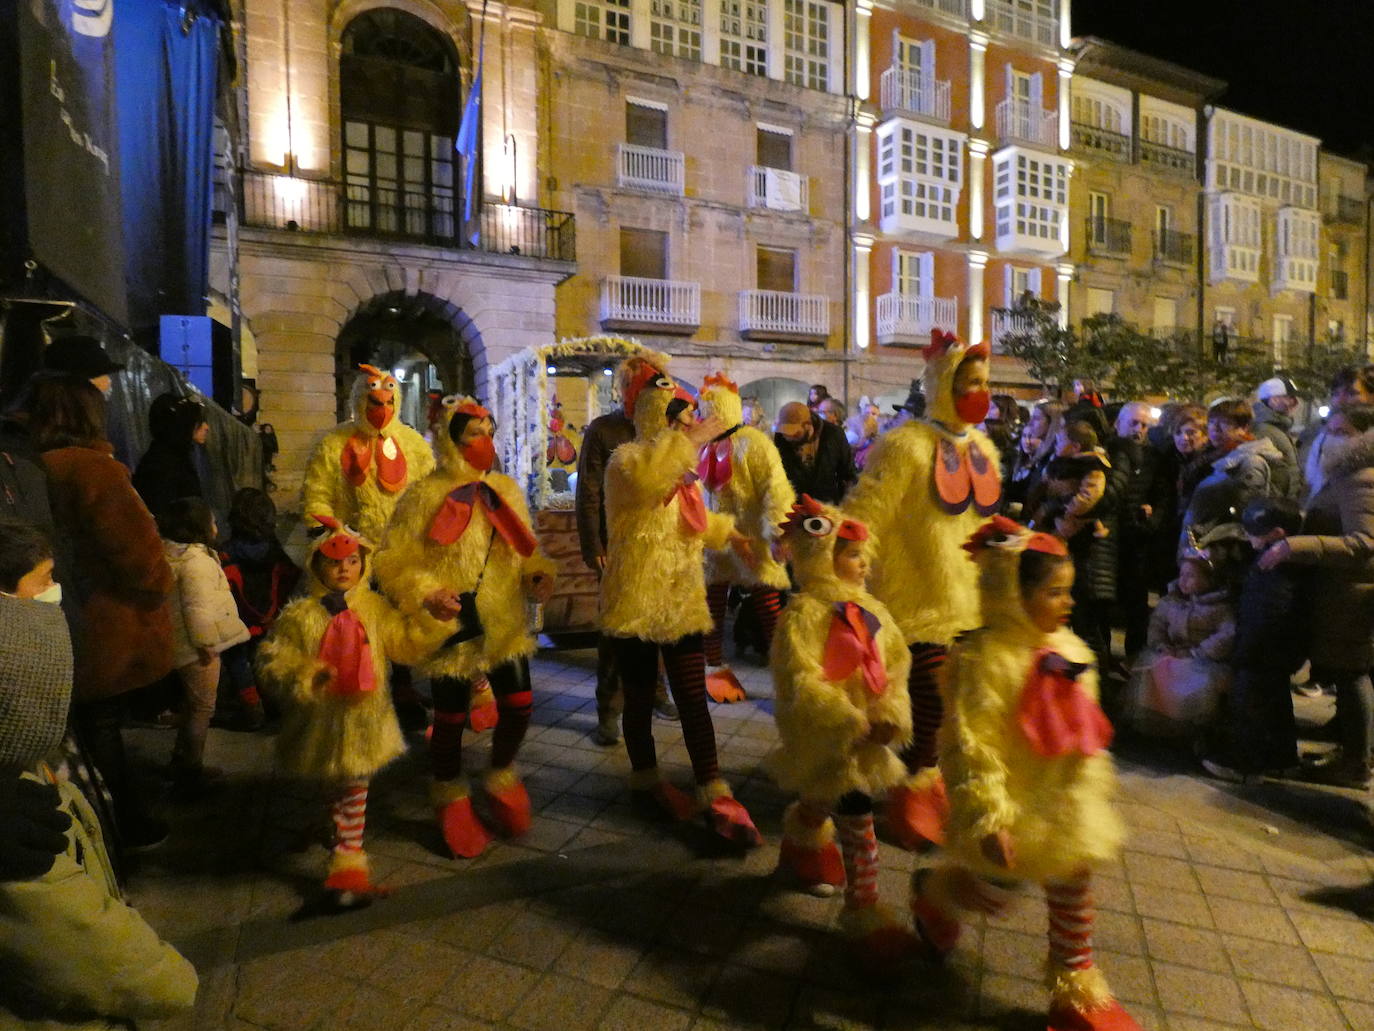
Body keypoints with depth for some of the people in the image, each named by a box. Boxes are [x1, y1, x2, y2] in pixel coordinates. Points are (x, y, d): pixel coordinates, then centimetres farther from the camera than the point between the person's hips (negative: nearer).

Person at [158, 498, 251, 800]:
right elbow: (198, 607, -27)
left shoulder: (169, 554, 9)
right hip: (197, 648, -10)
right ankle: (190, 772, 12)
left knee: (192, 704, 24)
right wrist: (207, 644, -19)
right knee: (202, 708, 2)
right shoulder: (197, 561, -23)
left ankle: (181, 760, 37)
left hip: (180, 644, 10)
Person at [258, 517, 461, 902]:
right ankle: (348, 861, 31)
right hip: (325, 722, -2)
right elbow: (271, 661, -6)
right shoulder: (300, 615, -9)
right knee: (347, 791, 9)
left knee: (353, 788, 13)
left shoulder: (375, 607, 0)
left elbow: (406, 644, 0)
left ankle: (347, 863, 33)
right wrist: (306, 676, -22)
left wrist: (431, 618, -13)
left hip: (365, 719, 3)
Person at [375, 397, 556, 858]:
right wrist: (426, 594, -22)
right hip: (453, 628, -4)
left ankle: (501, 781, 35)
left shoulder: (506, 488, 5)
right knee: (451, 718, 8)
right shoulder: (425, 495, -11)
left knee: (519, 705, 5)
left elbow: (525, 546, 14)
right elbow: (395, 562, -8)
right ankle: (452, 802, 34)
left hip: (505, 624, 5)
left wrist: (537, 575, -5)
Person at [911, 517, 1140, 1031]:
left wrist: (1093, 794, 18)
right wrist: (988, 817, -25)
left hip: (1064, 803, 7)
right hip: (1012, 803, -7)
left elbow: (1085, 731, 13)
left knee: (1073, 892, 17)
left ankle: (1076, 989, 38)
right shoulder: (985, 658, -25)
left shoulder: (1068, 651, 0)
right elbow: (971, 744, -25)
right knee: (993, 891, 10)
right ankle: (932, 889, 42)